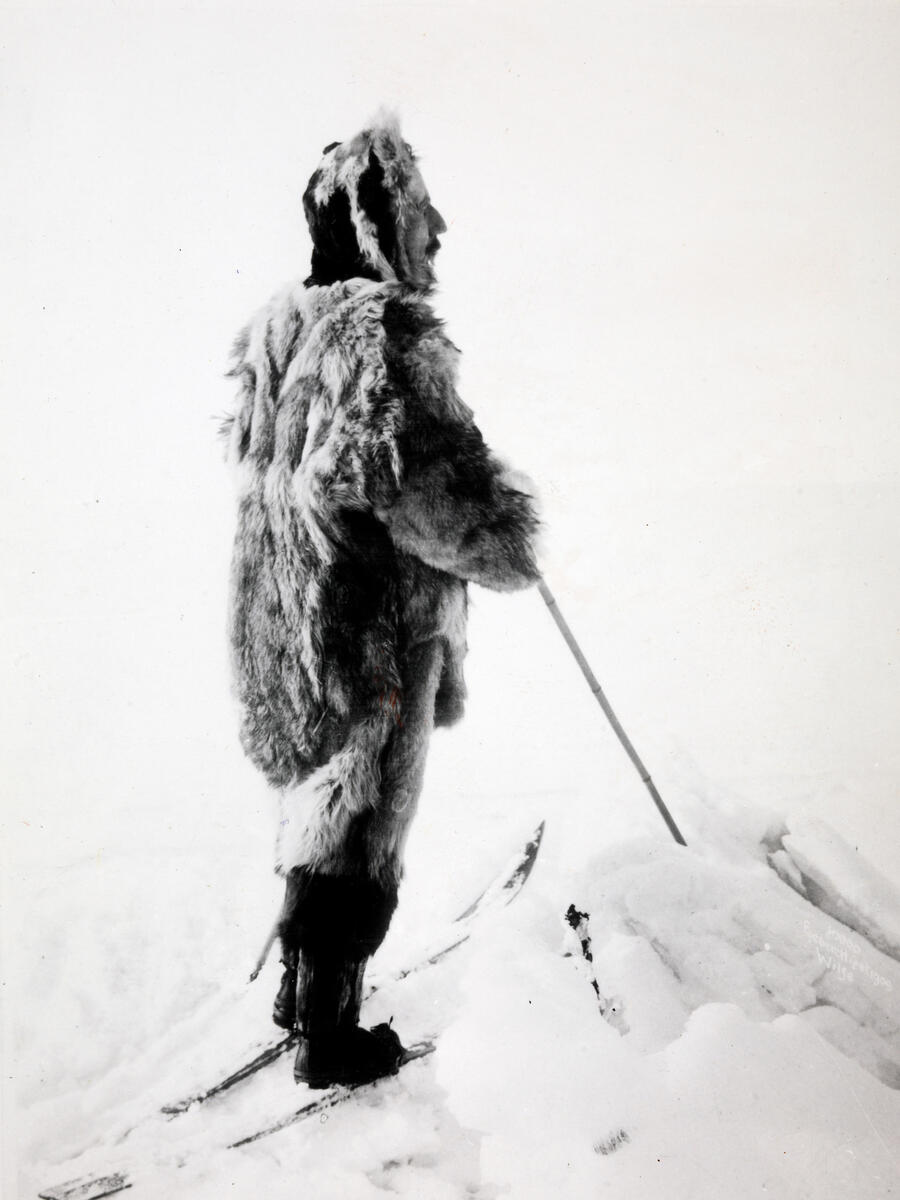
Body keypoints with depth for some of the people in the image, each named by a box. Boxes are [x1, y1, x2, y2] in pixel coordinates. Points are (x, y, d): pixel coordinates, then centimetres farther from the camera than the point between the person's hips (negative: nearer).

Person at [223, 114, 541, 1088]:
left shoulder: (276, 328, 5)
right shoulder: (392, 335, -21)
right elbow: (439, 502, -27)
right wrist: (511, 552, -9)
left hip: (280, 636, 8)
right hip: (372, 645, -8)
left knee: (315, 809, 24)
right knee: (357, 841, 7)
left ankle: (300, 987, 40)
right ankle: (329, 1038, 22)